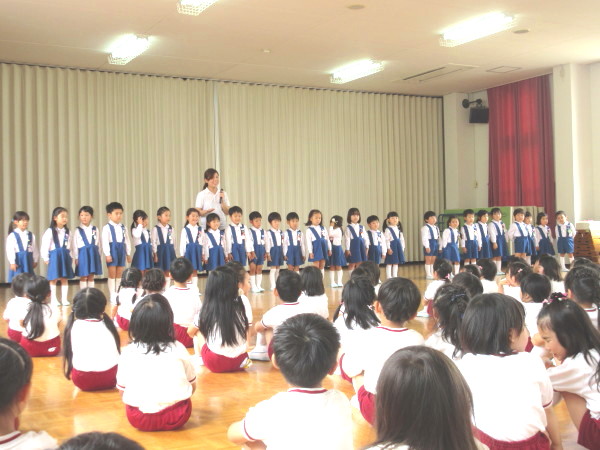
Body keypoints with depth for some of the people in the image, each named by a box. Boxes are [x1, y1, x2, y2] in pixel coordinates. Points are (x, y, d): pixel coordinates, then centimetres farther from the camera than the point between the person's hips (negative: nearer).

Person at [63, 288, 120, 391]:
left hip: (83, 381, -1)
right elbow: (117, 351, 8)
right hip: (110, 378, 1)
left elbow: (72, 352, 3)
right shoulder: (108, 324, 5)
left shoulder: (75, 326, 0)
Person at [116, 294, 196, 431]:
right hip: (177, 418, 0)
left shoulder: (128, 352, 4)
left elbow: (122, 388, 10)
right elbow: (192, 385, 13)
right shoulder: (178, 348, 5)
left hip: (139, 420, 0)